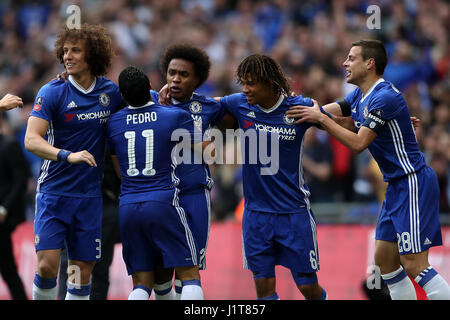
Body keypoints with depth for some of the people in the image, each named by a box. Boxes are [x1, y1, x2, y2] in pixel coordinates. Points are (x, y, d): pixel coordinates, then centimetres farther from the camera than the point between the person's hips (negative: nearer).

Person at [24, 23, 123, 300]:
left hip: (90, 196, 3)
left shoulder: (110, 91, 4)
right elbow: (31, 140, -17)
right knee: (48, 266, -13)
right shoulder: (53, 92, -7)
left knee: (83, 271, 3)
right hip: (54, 192, -3)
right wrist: (68, 156, -33)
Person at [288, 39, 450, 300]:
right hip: (397, 185, 10)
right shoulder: (360, 96, 12)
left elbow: (358, 143, -20)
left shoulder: (384, 97, -18)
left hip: (414, 184, -10)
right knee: (385, 261, 10)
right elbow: (327, 111, 20)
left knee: (414, 265, -16)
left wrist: (321, 118, -17)